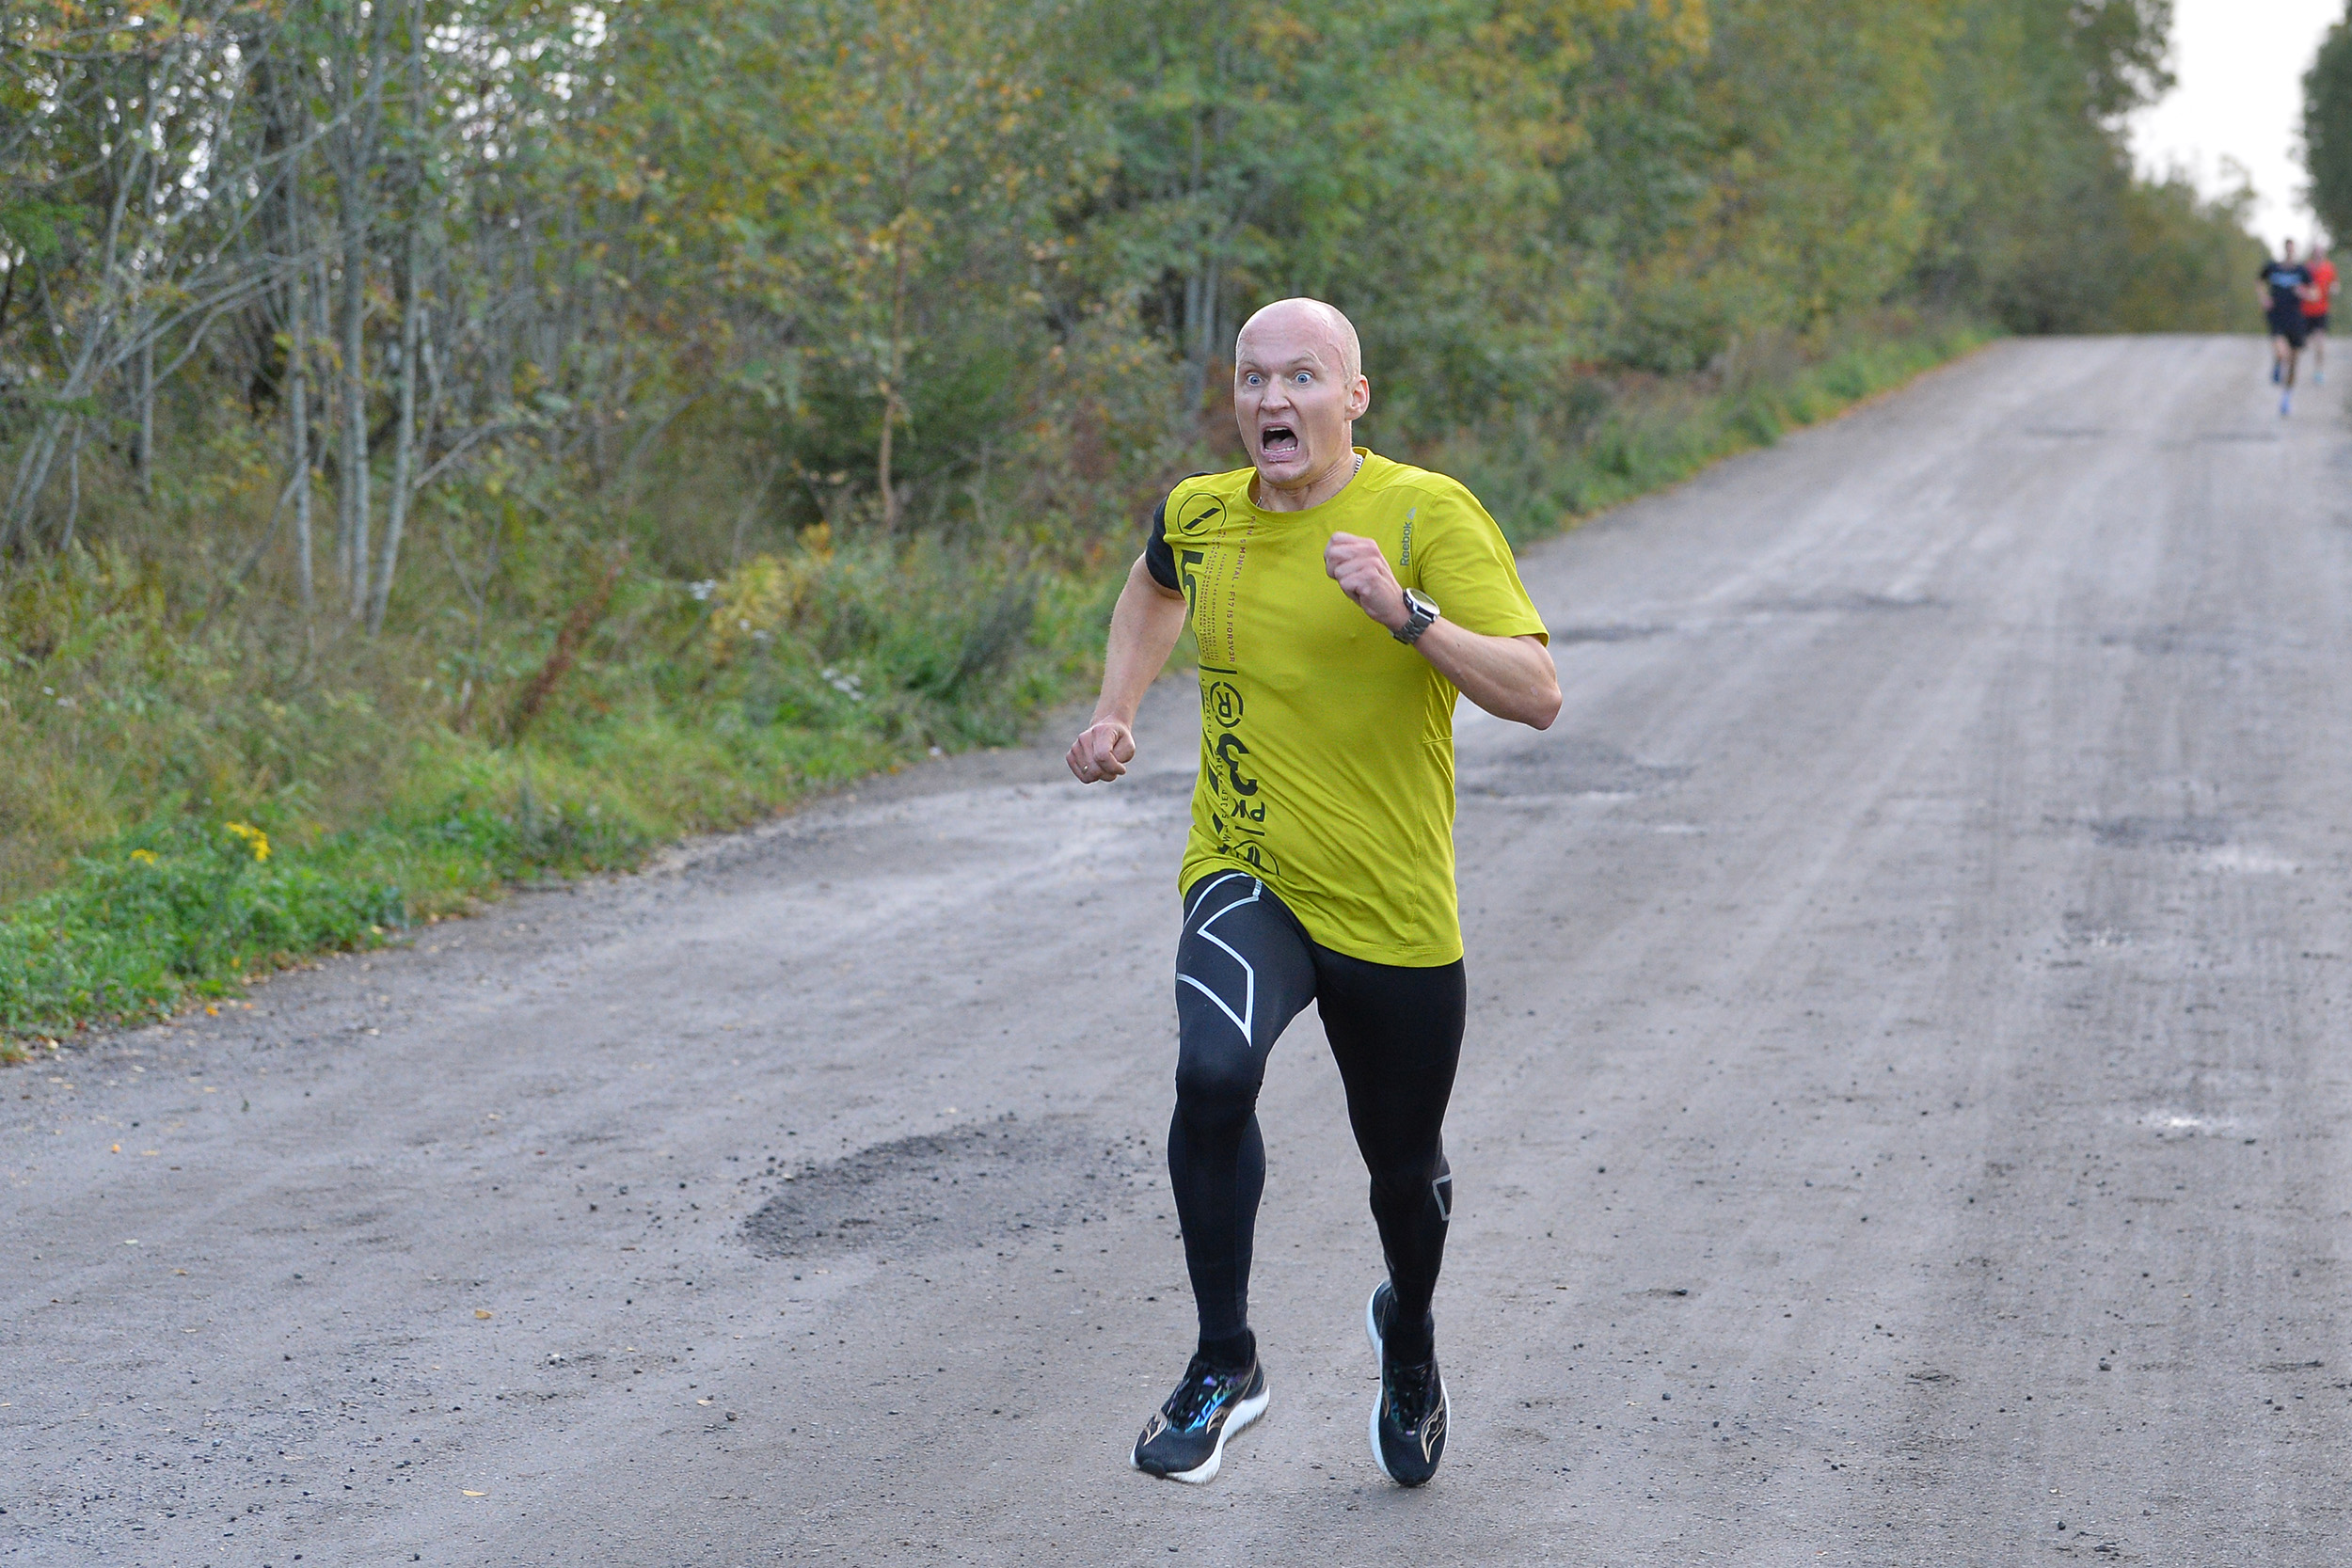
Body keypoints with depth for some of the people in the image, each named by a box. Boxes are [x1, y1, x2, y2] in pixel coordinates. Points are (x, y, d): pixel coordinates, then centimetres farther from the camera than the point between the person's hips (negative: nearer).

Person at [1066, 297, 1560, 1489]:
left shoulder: (1428, 516, -12)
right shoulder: (1197, 517, 1)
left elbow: (1536, 695, -20)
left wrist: (1407, 615, -32)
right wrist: (1115, 711, 14)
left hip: (1397, 908, -1)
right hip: (1248, 879, 1)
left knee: (1405, 1171, 15)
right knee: (1213, 1070, -30)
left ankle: (1408, 1338, 50)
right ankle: (1223, 1366, -13)